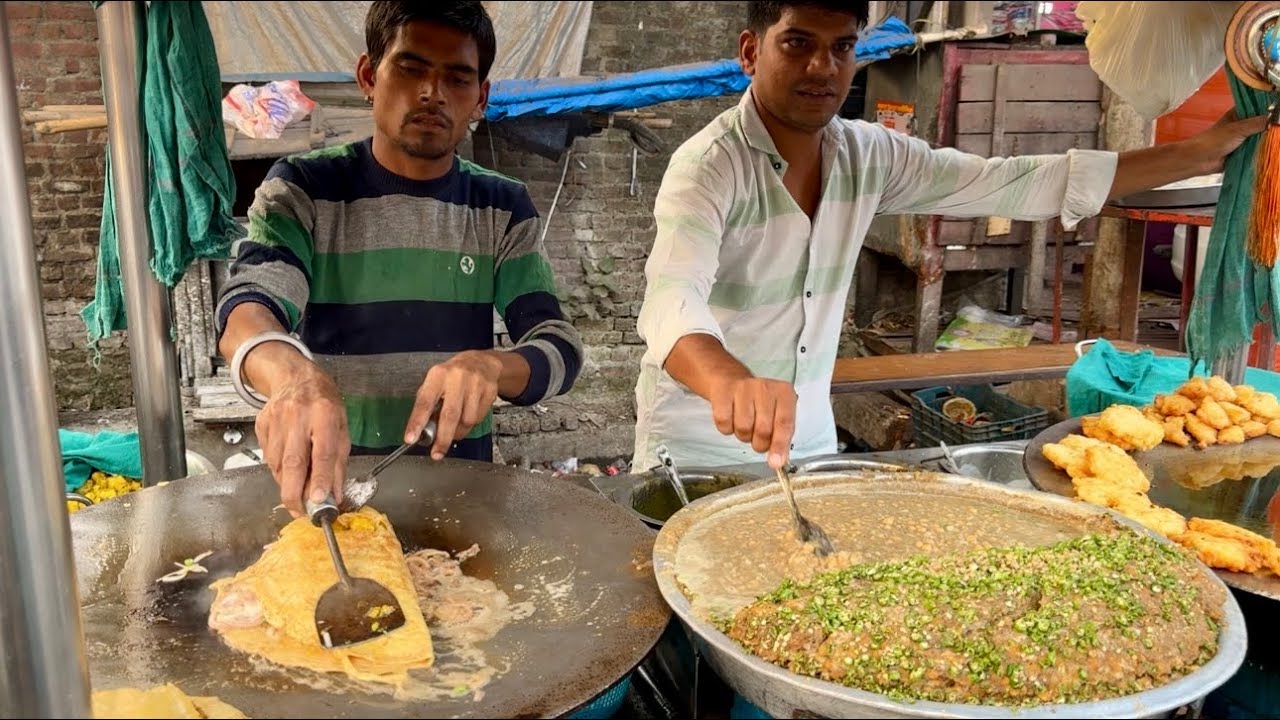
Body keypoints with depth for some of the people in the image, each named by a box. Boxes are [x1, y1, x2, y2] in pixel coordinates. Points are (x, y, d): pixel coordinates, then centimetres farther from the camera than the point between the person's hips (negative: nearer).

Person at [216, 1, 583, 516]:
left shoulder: (503, 208, 4)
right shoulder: (302, 189, -3)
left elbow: (561, 348, -4)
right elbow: (246, 310, -18)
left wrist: (492, 367, -27)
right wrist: (292, 375, -41)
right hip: (331, 475, -1)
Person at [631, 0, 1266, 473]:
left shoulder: (870, 156, -4)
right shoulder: (710, 165, -22)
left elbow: (1014, 184, -2)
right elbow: (670, 304, -38)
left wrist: (1195, 154, -5)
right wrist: (730, 382, -60)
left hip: (809, 440, 5)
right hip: (697, 449, -5)